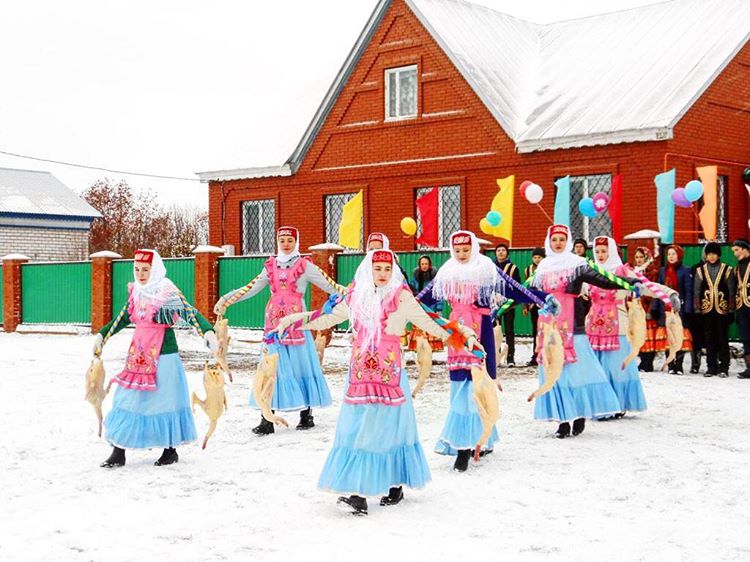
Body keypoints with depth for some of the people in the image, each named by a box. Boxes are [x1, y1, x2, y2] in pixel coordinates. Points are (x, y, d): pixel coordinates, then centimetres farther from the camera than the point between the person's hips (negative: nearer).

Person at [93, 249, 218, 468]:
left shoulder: (167, 292, -10)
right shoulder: (135, 291, 8)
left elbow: (190, 313, -19)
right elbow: (124, 317, 22)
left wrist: (207, 331, -35)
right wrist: (102, 335, 23)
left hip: (163, 355, -6)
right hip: (138, 355, 6)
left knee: (164, 399, 2)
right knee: (127, 399, 4)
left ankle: (171, 450, 17)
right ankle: (118, 452, 9)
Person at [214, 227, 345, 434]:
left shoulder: (304, 266, 3)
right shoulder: (271, 266, 13)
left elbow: (328, 284, -4)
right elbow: (251, 289, 13)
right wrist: (226, 300, 10)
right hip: (274, 322, 3)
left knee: (301, 363, 2)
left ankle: (306, 414, 13)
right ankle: (267, 419, -1)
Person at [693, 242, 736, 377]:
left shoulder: (727, 270, 3)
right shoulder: (700, 270, 8)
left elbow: (731, 291, 3)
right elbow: (696, 291, 8)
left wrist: (731, 310, -2)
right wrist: (697, 309, 2)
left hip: (722, 310, -2)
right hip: (706, 310, 2)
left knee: (723, 339, -1)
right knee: (709, 339, 4)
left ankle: (724, 368, 5)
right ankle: (711, 367, 11)